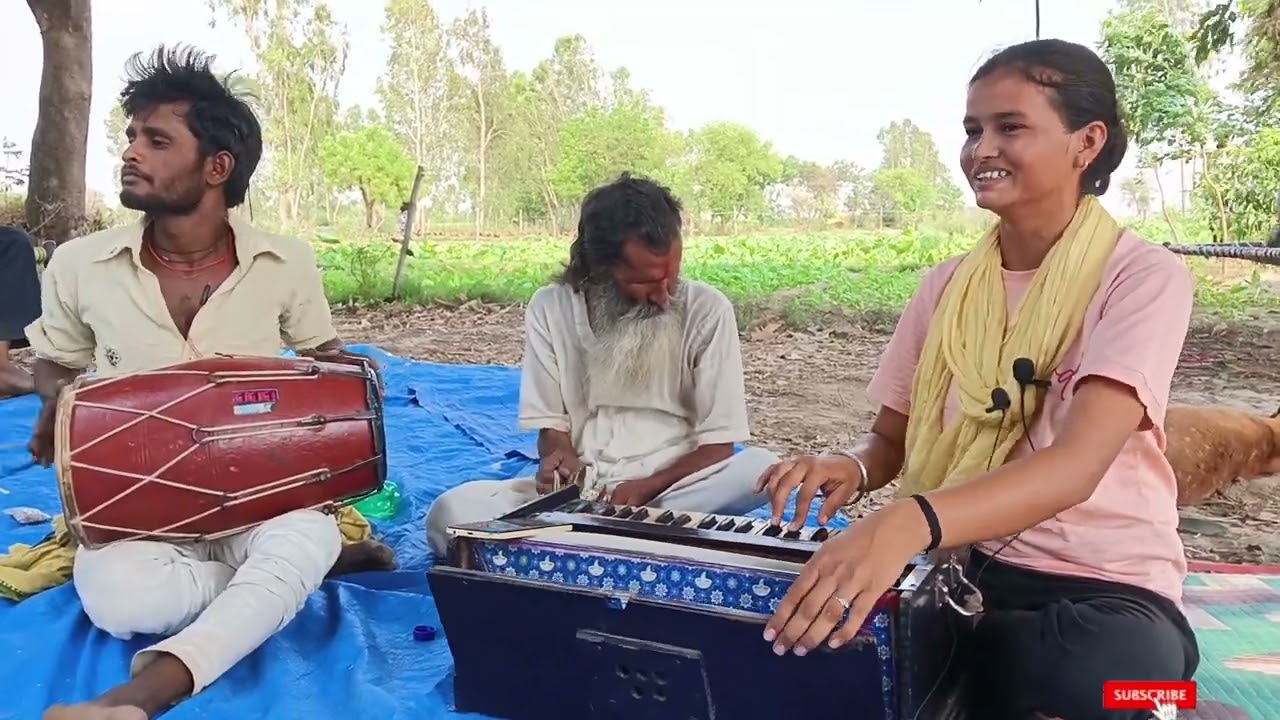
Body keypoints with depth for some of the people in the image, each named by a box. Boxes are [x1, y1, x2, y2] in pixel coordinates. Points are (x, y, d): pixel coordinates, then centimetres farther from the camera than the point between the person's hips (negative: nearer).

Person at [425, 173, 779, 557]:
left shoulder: (707, 309, -7)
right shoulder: (551, 307, -1)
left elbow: (718, 445, -5)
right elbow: (551, 424, 4)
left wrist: (646, 489, -20)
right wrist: (561, 461, -20)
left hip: (675, 486, 0)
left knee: (763, 468, -33)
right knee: (450, 514, -24)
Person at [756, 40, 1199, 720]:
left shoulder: (1144, 277, -9)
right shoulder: (946, 285, 5)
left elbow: (1076, 465, -23)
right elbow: (892, 436, 10)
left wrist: (911, 521, -40)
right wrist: (851, 466, -15)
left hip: (1100, 584, -3)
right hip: (950, 564, 4)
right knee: (791, 613, -22)